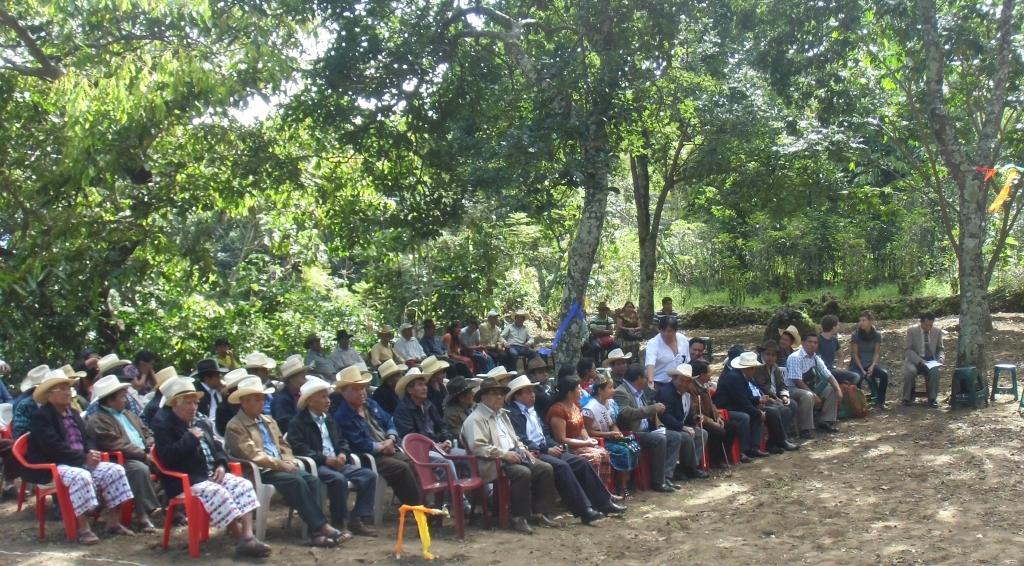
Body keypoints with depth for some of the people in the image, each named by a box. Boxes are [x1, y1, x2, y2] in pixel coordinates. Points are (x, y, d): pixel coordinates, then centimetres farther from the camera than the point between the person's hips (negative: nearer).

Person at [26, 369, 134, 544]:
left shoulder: (73, 413, 19)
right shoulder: (40, 416, -9)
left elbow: (85, 440, 21)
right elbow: (54, 447, -20)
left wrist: (91, 454, -3)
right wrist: (84, 458, -20)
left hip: (81, 462, 8)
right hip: (52, 467, -8)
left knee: (115, 470, -12)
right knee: (81, 476, -38)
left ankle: (113, 522, -8)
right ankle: (83, 529, -30)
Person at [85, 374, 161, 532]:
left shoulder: (129, 415, 22)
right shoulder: (97, 420, -6)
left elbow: (147, 434, 23)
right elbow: (118, 446, -16)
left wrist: (151, 449, 0)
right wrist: (144, 455, -17)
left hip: (142, 456, 8)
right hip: (120, 461, -8)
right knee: (141, 469, -34)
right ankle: (143, 516, -31)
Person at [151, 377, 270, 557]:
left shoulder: (202, 423, 19)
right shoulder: (163, 424, -6)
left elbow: (217, 447, 22)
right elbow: (167, 457, -20)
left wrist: (221, 465, 1)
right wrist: (191, 438, -15)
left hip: (212, 475, 8)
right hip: (185, 481, -8)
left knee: (243, 485, -16)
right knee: (219, 493, -33)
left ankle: (248, 536, -28)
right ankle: (242, 540, -28)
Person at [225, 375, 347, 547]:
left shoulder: (268, 421, 22)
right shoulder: (235, 427, -4)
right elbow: (252, 455, -14)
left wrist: (289, 462, 1)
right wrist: (280, 464, -16)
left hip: (281, 467, 7)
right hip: (260, 472, -7)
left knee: (312, 480, -19)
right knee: (296, 481, -29)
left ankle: (317, 532, -27)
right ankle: (322, 527, -28)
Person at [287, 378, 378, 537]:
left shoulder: (329, 420, 25)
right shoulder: (297, 423, 0)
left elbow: (342, 441, 26)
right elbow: (299, 449, -12)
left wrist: (343, 454, 2)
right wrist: (325, 459, -20)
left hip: (337, 463, 8)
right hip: (316, 466, -7)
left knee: (369, 475, -12)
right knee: (338, 479, -36)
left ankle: (357, 520, -10)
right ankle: (339, 523, -21)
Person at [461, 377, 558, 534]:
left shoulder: (502, 414, 23)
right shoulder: (476, 419, -7)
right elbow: (477, 446, -20)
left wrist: (522, 449, 10)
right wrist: (504, 453, -21)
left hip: (513, 455, 9)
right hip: (494, 463, -9)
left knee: (546, 468, -6)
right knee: (523, 473, -33)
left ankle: (539, 512, 0)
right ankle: (519, 518, -21)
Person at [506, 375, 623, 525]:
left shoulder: (532, 410, 21)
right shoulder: (512, 414, -7)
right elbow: (521, 441, -15)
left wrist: (555, 446, 5)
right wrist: (547, 449, -17)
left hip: (548, 449, 9)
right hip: (532, 454, -9)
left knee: (582, 462, -7)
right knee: (561, 466, -31)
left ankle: (603, 503, -5)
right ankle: (584, 511, -31)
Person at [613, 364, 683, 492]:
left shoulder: (641, 391, 15)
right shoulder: (621, 392, -15)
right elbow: (627, 414, -31)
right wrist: (653, 408, -24)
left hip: (646, 430, 10)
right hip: (631, 434, -10)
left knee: (676, 437, 1)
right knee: (659, 439, -29)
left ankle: (666, 477, -5)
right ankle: (657, 482, -20)